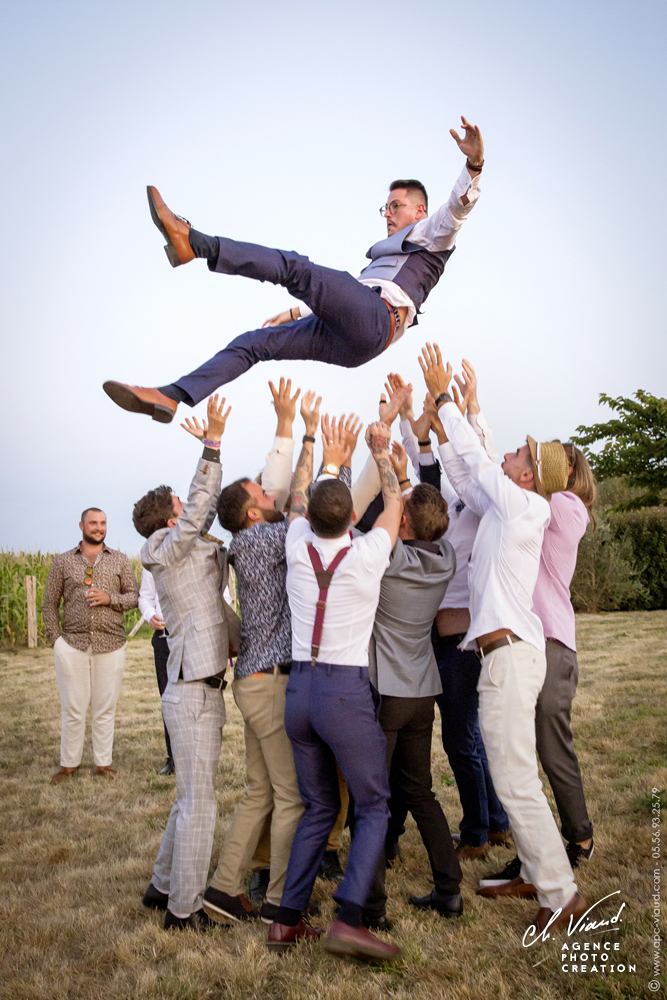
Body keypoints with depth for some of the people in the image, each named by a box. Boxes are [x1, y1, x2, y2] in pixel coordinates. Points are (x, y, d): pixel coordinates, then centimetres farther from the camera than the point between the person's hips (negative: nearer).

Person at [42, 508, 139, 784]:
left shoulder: (119, 560, 9)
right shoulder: (62, 562, 7)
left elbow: (134, 595, 8)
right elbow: (49, 603, 9)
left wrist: (110, 599, -10)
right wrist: (55, 638, -1)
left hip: (111, 645, 1)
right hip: (72, 645, -1)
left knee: (105, 709, 6)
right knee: (73, 709, 2)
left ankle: (103, 763, 17)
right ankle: (68, 764, 16)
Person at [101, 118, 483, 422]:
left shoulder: (431, 234, 20)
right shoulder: (384, 251, 42)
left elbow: (457, 208, -2)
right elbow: (344, 293, 42)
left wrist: (474, 165, -20)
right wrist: (294, 312, 38)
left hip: (374, 319, -8)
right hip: (349, 344, 8)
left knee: (293, 267, -22)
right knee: (254, 342, -3)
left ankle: (192, 241, -33)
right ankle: (169, 398, -13)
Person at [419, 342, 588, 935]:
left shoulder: (524, 506, -8)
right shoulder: (504, 509, 14)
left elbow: (474, 458, -4)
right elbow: (464, 472, 22)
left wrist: (444, 397, 4)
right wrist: (447, 408, 23)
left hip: (510, 654, -10)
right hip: (510, 651, 10)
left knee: (515, 781, -7)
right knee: (516, 777, 16)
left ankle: (560, 896, 1)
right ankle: (537, 873, 26)